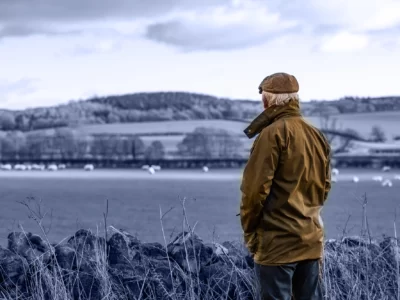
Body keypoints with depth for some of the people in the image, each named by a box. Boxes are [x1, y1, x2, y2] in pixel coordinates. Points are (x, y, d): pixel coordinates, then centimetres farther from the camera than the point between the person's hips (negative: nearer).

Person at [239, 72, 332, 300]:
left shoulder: (273, 134, -12)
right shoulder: (318, 136, 11)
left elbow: (256, 187, -14)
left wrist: (249, 229, -2)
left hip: (277, 241, -7)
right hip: (312, 239, 7)